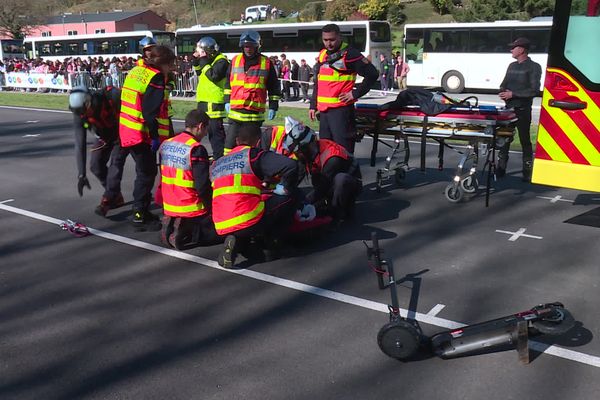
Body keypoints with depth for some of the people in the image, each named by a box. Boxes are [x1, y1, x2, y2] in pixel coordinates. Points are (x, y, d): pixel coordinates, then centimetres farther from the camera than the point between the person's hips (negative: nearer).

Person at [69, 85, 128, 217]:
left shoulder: (111, 95, -37)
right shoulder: (79, 115, -24)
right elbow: (80, 145, -23)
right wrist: (81, 175, -26)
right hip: (104, 136, 5)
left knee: (116, 161, -19)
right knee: (96, 165, -3)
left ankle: (107, 200, -14)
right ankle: (116, 197, 13)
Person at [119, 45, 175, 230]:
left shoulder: (136, 70, 14)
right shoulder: (155, 77, -13)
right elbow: (150, 110, -21)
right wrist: (155, 136, -17)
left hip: (129, 131, 9)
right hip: (142, 134, -9)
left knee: (145, 171, 18)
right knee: (146, 173, -1)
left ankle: (142, 211, 28)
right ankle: (140, 216, 4)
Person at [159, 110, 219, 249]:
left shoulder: (165, 145, 5)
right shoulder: (196, 149, -19)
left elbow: (164, 179, 12)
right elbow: (203, 186, -19)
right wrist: (213, 207, -1)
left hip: (170, 208, 7)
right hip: (192, 210, -7)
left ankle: (172, 226, 9)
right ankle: (185, 235, -3)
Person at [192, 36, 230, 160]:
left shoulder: (221, 61, -12)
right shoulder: (209, 59, 17)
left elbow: (214, 76, -24)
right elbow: (199, 73, 26)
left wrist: (204, 62, -17)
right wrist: (196, 61, 11)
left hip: (214, 102, -10)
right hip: (205, 100, 10)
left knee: (216, 130, -9)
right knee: (210, 130, 16)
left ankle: (219, 157, -5)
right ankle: (217, 155, 25)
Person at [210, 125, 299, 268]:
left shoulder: (216, 163, 20)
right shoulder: (253, 154, 3)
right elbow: (290, 166, -9)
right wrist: (285, 188, 9)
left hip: (222, 228, 6)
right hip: (249, 222, -6)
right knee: (289, 197, 13)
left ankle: (238, 242, 11)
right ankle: (270, 243, 12)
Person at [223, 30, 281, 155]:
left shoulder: (266, 63, 2)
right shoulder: (235, 60, 10)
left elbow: (274, 88, 5)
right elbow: (228, 83, 19)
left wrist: (273, 107, 2)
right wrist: (227, 101, 13)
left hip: (255, 113, -2)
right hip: (235, 110, 3)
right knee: (230, 141, 4)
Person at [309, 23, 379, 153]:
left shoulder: (349, 54, -6)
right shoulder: (322, 55, 15)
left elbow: (372, 74, -8)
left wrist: (355, 93, -10)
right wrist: (313, 105, 19)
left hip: (341, 109, -7)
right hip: (323, 109, 7)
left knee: (343, 147, -9)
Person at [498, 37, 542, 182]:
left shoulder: (534, 67, -7)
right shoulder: (512, 66, 13)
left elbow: (534, 90, -15)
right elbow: (504, 84, 18)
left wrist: (513, 94, -17)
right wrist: (502, 92, -5)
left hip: (523, 110, -6)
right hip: (509, 108, 6)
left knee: (525, 140, 0)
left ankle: (527, 172, 8)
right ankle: (501, 168, 18)